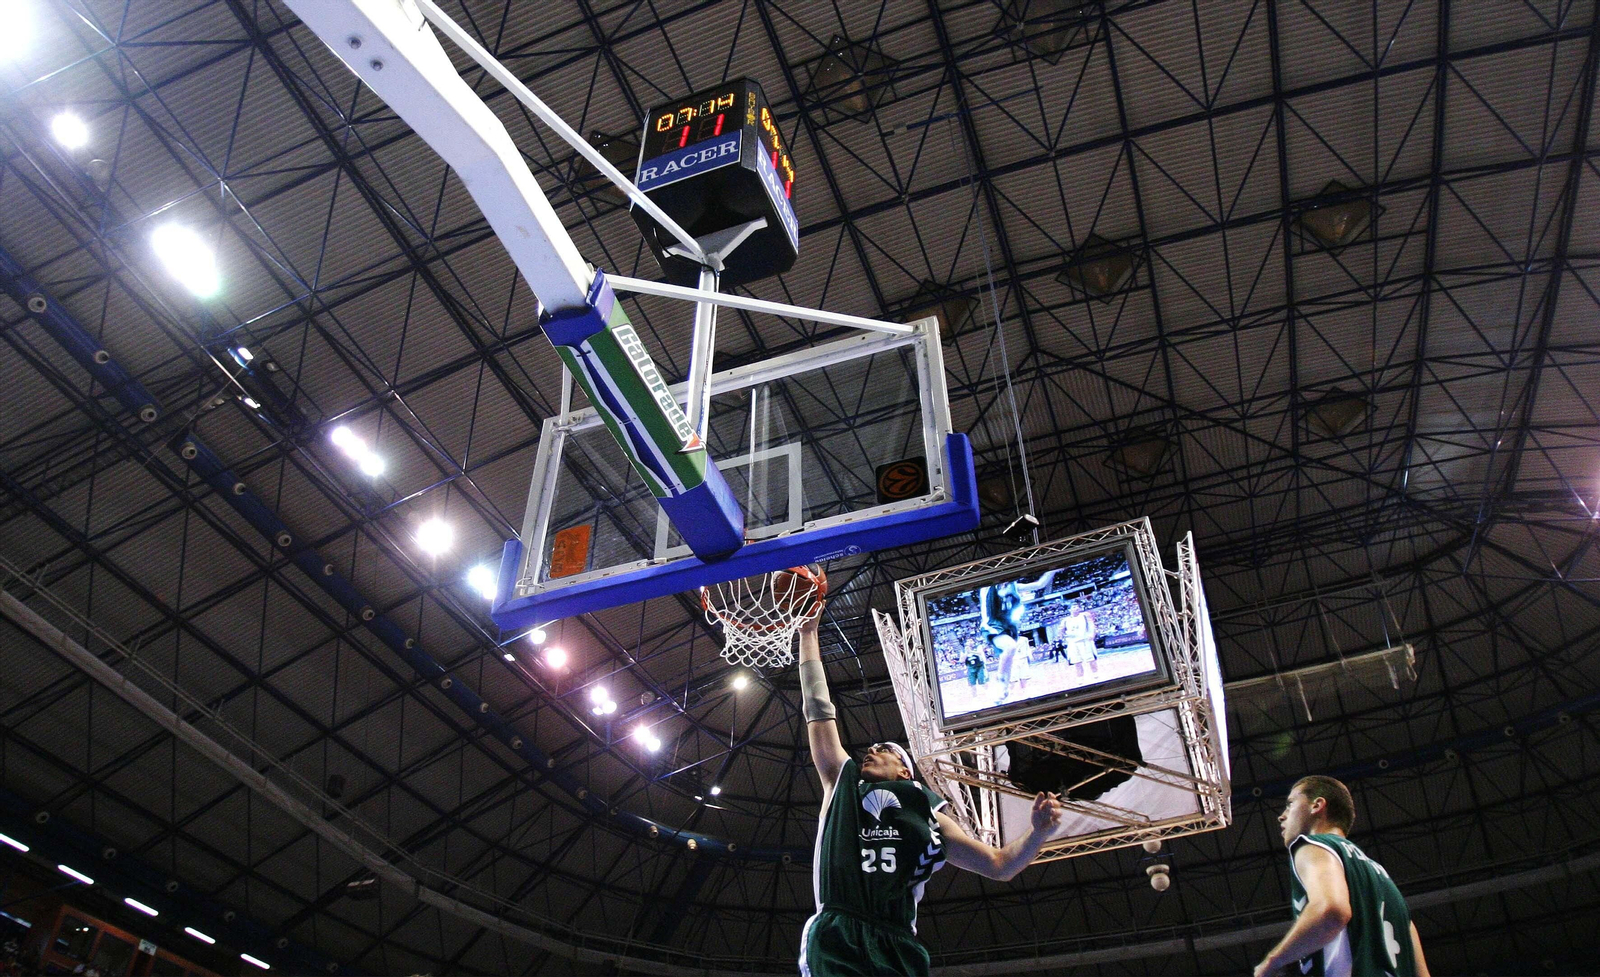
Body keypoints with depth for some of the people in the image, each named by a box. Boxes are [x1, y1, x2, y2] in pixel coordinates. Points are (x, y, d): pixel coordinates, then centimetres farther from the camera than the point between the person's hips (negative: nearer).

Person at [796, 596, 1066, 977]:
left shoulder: (926, 812, 25)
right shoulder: (842, 780, 25)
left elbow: (1000, 865, 23)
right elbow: (818, 709, 27)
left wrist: (1038, 833, 3)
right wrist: (808, 634, 30)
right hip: (836, 942, -1)